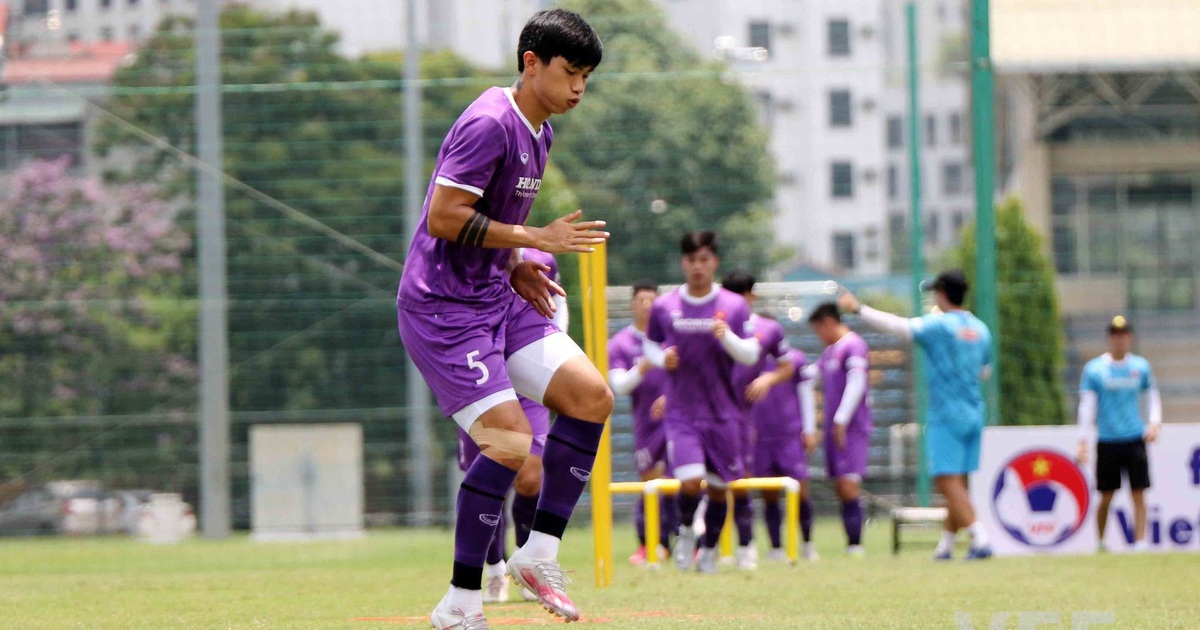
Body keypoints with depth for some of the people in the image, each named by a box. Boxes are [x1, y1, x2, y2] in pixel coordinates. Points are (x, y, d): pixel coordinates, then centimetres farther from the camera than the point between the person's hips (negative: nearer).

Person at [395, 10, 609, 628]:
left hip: (497, 299, 9)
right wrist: (536, 240, -18)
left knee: (591, 395, -3)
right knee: (510, 441, -18)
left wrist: (513, 266, 7)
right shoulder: (488, 124, -17)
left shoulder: (538, 131, 14)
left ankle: (539, 553, 6)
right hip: (443, 308, -9)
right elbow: (444, 217, -23)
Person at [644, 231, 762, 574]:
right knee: (689, 482, -17)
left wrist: (728, 337, -21)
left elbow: (751, 355, -1)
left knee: (718, 488, 6)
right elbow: (650, 345, 16)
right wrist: (662, 358, -7)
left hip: (723, 413, 1)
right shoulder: (663, 307, 1)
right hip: (681, 413, -1)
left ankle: (709, 551, 26)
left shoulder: (734, 306, 0)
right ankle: (685, 530, 13)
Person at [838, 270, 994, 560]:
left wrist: (858, 309, -7)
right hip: (974, 414, 7)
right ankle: (945, 545, 18)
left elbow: (896, 326, -14)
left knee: (949, 483, -8)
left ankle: (981, 539, -19)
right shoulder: (980, 330, 9)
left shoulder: (938, 325, -10)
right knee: (957, 484, 12)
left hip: (946, 414, -7)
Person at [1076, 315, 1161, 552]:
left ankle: (1140, 542, -5)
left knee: (1138, 494, -5)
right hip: (1107, 441, -1)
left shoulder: (1141, 367, 8)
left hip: (1135, 439, 1)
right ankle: (1100, 543, 16)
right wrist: (1083, 441, -5)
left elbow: (1153, 396, 19)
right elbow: (1087, 406, 0)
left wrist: (1154, 423, 2)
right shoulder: (1094, 369, 1)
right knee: (1106, 497, 2)